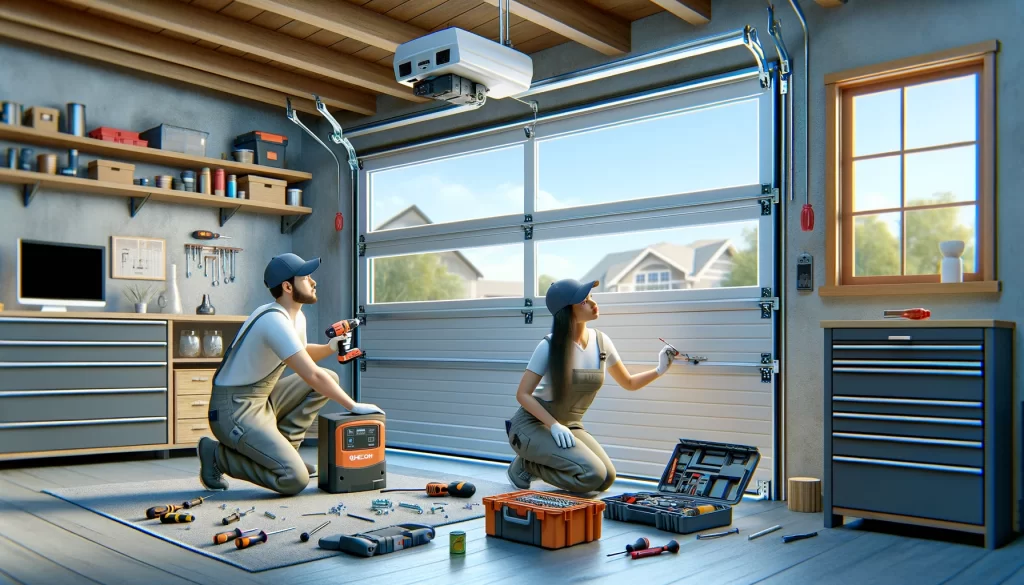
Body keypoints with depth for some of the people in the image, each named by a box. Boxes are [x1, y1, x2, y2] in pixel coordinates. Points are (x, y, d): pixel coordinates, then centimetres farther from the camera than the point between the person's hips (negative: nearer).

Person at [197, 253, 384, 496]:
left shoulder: (297, 318, 8)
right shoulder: (274, 320, -22)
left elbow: (301, 355, 26)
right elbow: (312, 376, -26)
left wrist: (329, 348, 6)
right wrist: (354, 407, -19)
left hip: (262, 401, 10)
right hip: (235, 410, -10)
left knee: (329, 377, 7)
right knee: (294, 480, -19)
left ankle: (282, 450, 6)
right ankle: (217, 455, 0)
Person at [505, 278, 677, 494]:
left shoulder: (600, 342, -2)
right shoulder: (550, 346, -18)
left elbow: (628, 383, 9)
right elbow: (523, 394, -17)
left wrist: (659, 371, -8)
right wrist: (554, 425, -28)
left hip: (569, 425, 7)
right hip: (534, 424, -7)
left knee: (606, 479, -10)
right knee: (593, 475, -23)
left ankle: (536, 463, 9)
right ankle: (525, 465, -1)